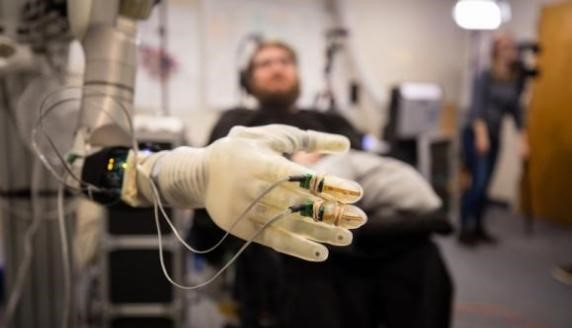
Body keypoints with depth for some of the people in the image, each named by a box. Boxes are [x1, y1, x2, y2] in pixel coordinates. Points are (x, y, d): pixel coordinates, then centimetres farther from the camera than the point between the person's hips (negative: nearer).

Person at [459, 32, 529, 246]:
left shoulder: (515, 81, 7)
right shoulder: (485, 77, -10)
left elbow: (516, 111, 11)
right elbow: (477, 107, -20)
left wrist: (523, 139, 6)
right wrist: (481, 134, -33)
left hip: (494, 137, 5)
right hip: (475, 134, -5)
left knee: (485, 185, 7)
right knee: (479, 182, -13)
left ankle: (478, 228, 18)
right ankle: (465, 229, -2)